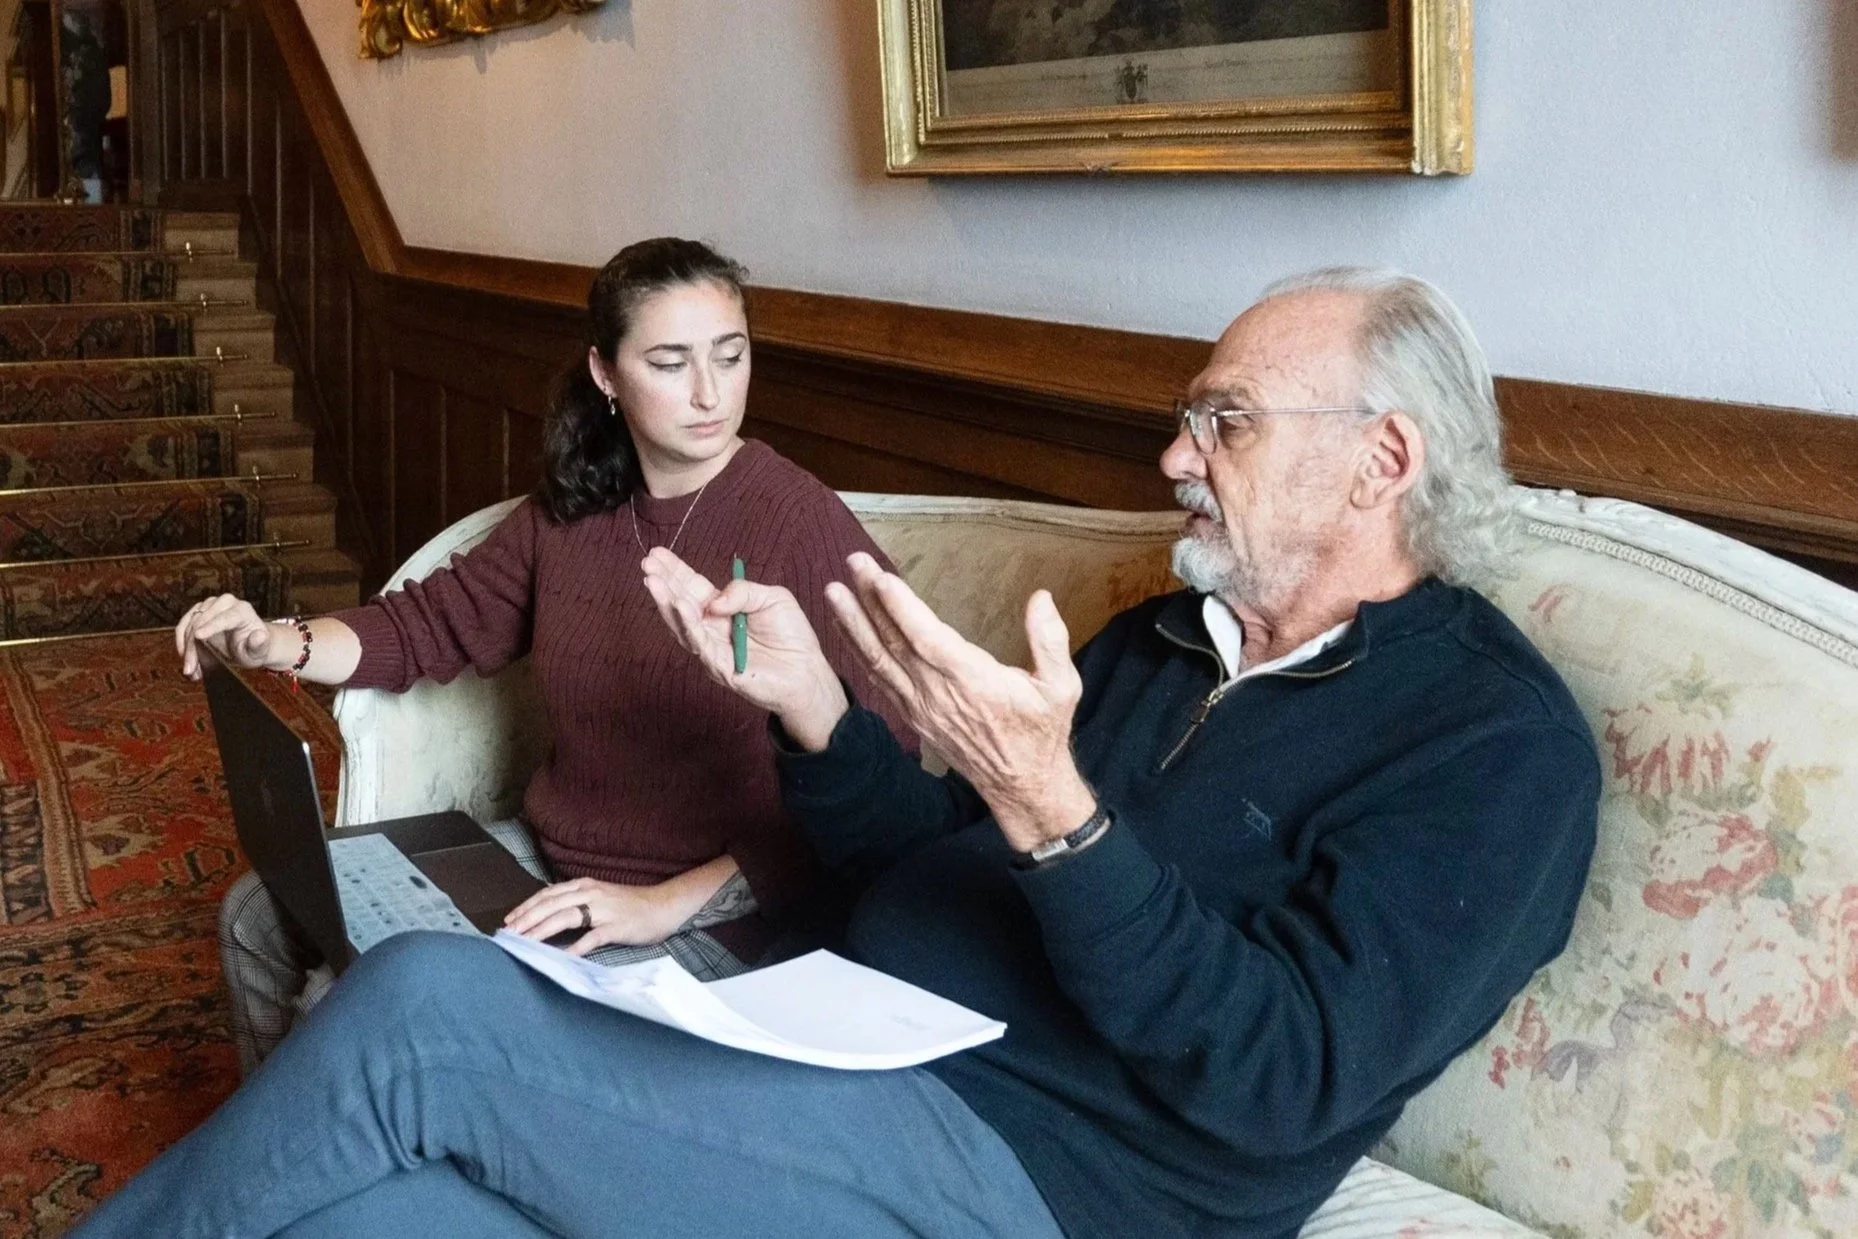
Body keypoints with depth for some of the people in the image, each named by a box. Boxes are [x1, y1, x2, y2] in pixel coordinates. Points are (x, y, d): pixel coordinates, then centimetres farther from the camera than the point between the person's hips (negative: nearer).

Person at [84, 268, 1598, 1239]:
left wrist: (1048, 810, -29)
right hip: (852, 1070, 8)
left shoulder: (1496, 742, -6)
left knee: (420, 1007, -18)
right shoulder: (1166, 637, 19)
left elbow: (1281, 1082, -18)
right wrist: (809, 703, 3)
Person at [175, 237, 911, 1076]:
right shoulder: (572, 512, 5)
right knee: (261, 918, 11)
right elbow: (429, 625, 14)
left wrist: (667, 904, -23)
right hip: (544, 858, 8)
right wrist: (279, 645, -5)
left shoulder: (801, 526, -18)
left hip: (715, 914, -8)